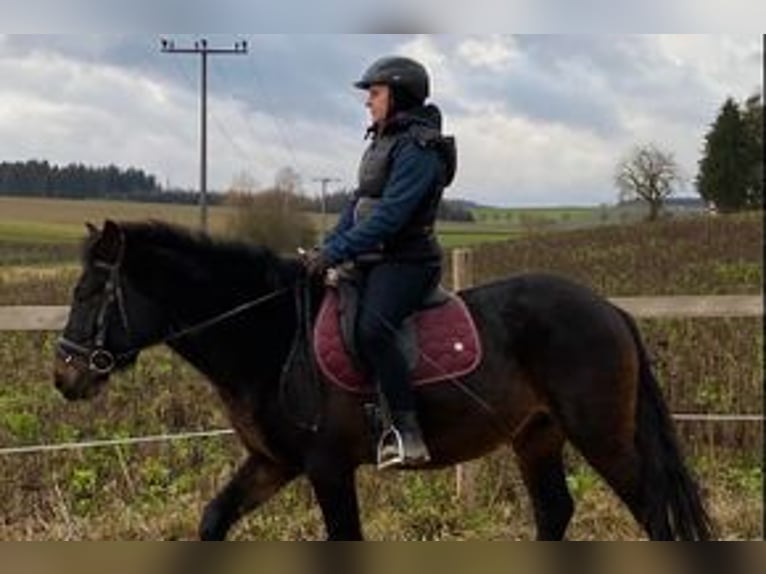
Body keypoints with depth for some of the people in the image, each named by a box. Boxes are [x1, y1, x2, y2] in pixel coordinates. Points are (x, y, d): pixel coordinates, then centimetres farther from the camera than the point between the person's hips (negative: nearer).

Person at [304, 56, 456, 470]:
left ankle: (408, 433, -29)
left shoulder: (417, 150, -14)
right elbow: (358, 203, 20)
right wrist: (327, 247, 10)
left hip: (406, 261, -11)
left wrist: (336, 252, -23)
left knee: (372, 329, -31)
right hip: (373, 261, 11)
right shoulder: (383, 141, 17)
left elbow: (389, 215, -22)